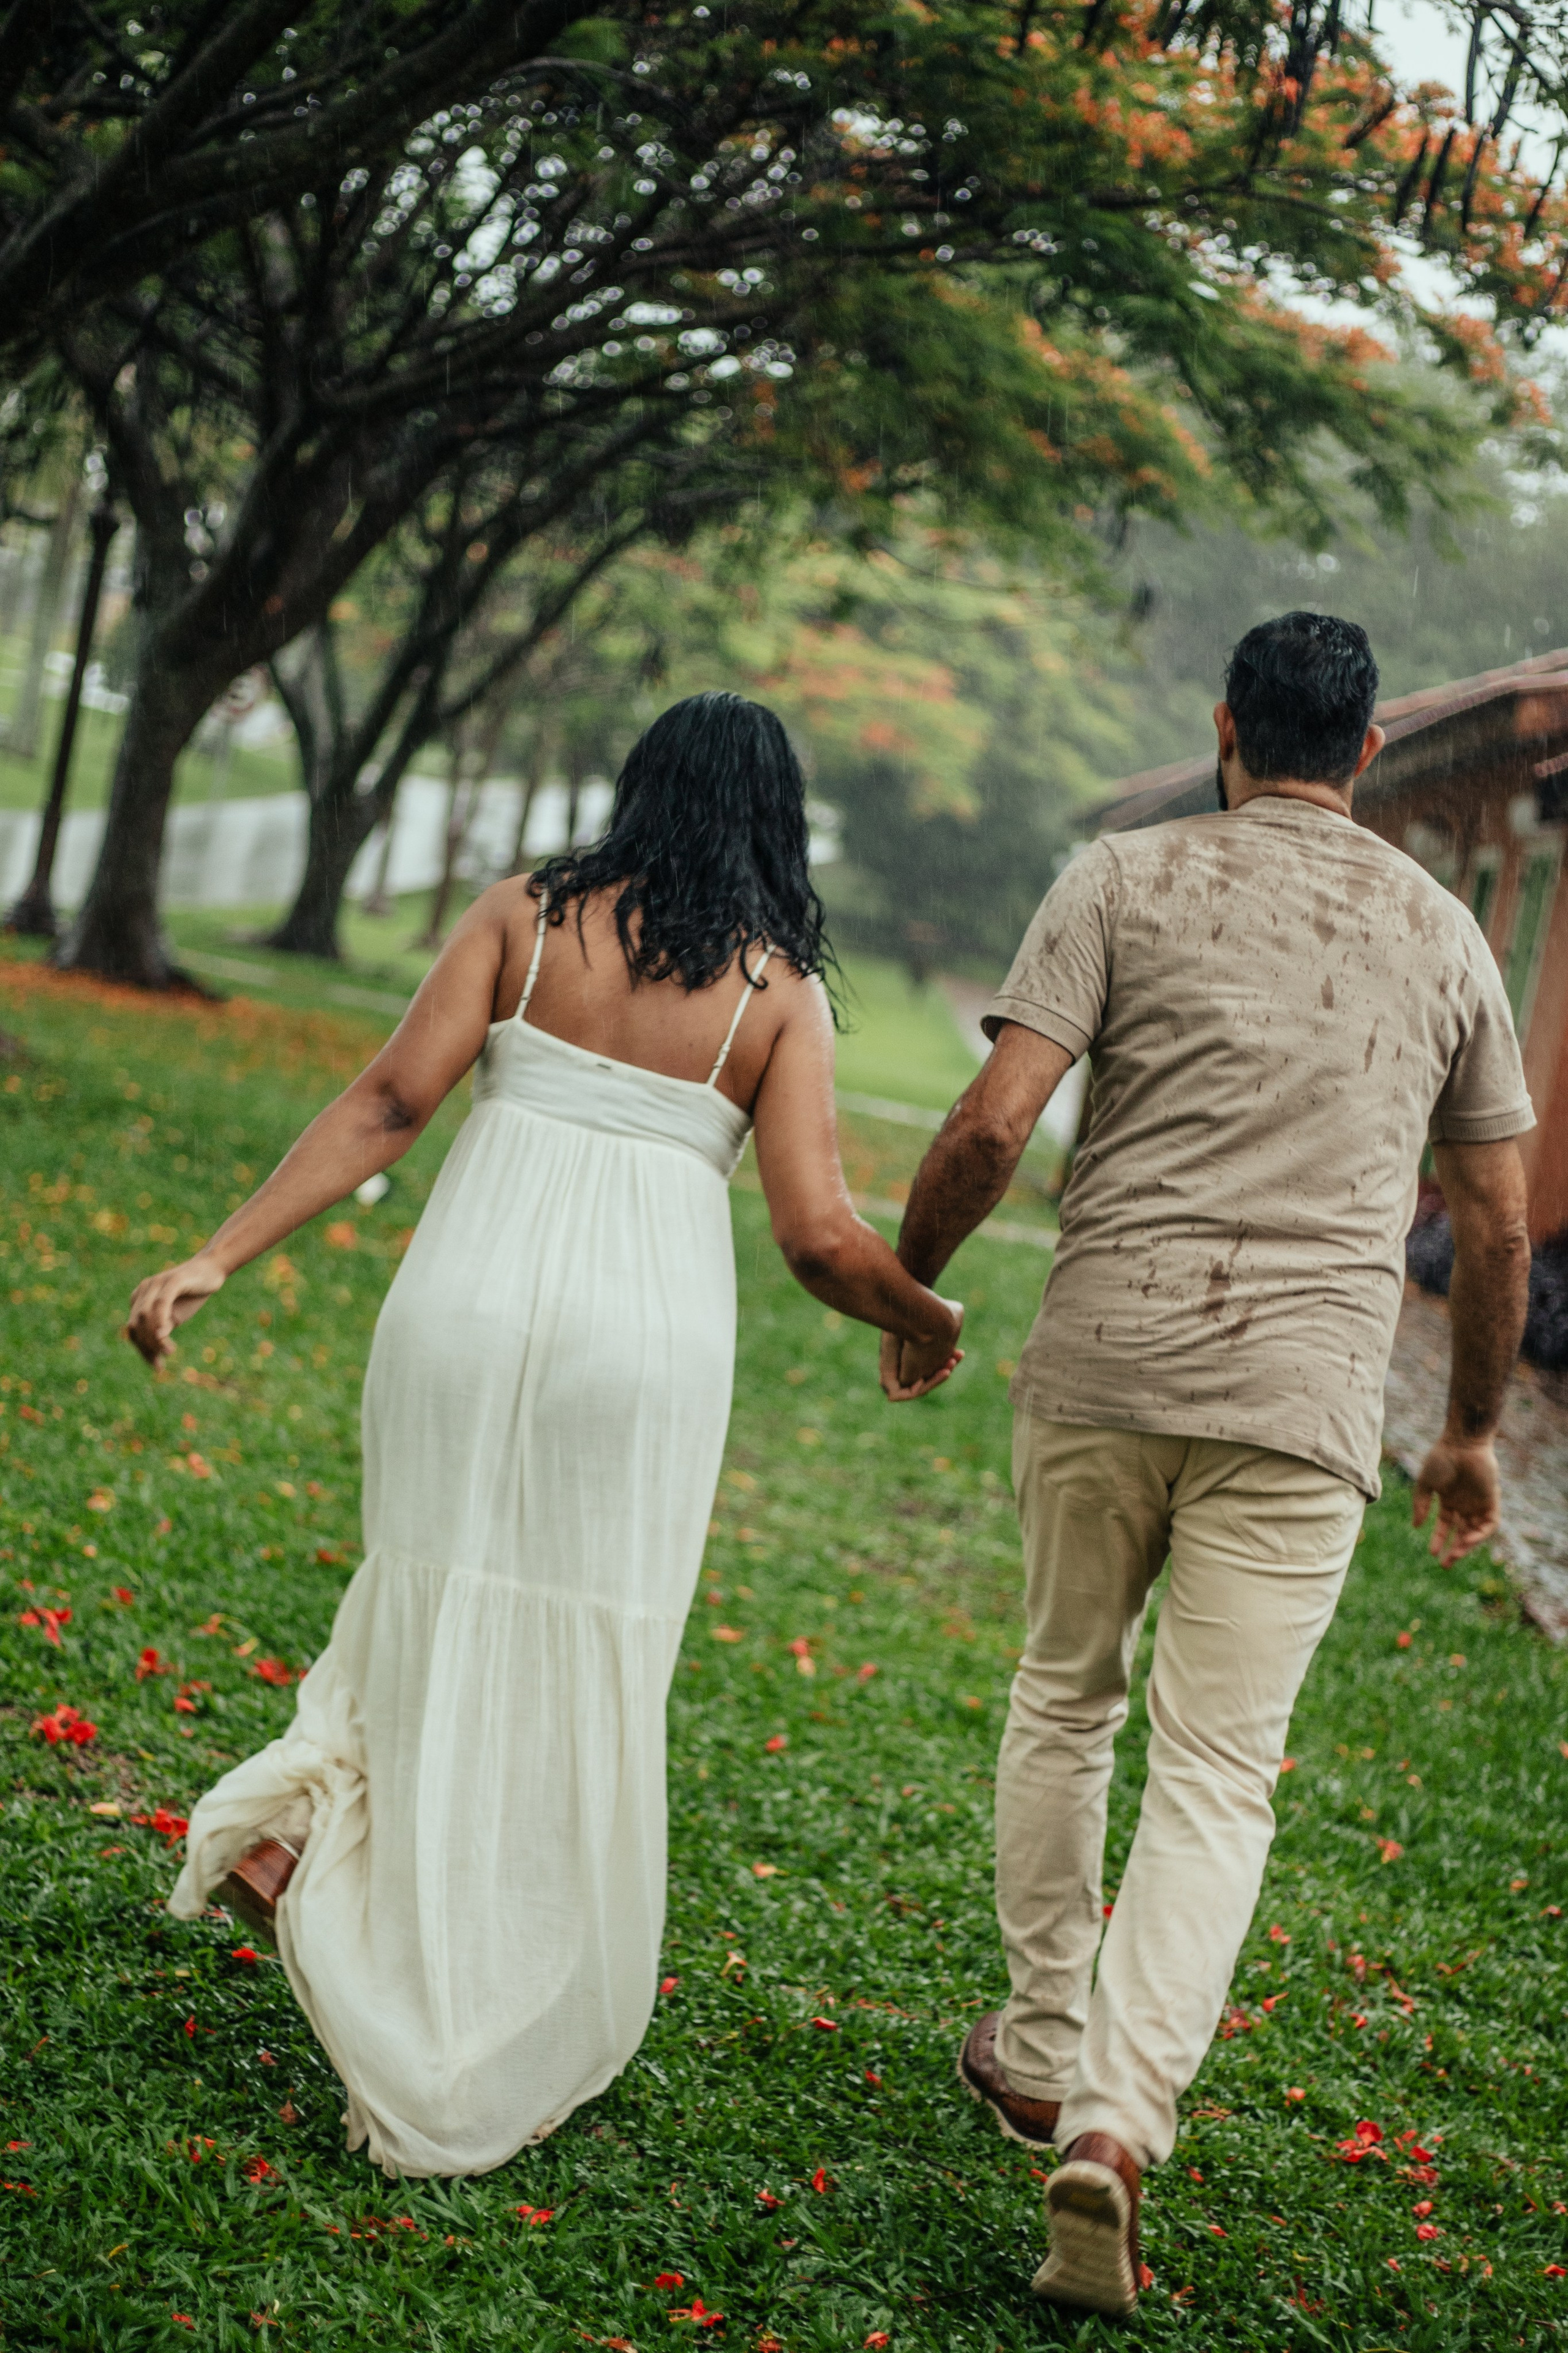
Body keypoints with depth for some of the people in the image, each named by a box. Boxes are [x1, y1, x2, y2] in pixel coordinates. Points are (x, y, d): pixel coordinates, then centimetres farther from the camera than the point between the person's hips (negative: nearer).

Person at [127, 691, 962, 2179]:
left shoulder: (527, 915, 6)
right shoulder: (781, 990, 3)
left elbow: (389, 1103, -3)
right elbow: (815, 1236, -5)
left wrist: (221, 1256, -3)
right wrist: (923, 1316, 15)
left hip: (468, 1298, 2)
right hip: (645, 1339, -1)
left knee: (444, 1614, 25)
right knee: (572, 1689, 9)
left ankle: (308, 1812, 3)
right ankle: (484, 2079, 14)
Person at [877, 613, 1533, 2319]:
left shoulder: (1128, 879, 1)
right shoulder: (1444, 934, 11)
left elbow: (990, 1127, -8)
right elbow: (1496, 1224, 15)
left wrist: (908, 1287, 9)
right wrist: (1473, 1430, 27)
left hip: (1102, 1362, 0)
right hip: (1304, 1403, 1)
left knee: (1064, 1700, 20)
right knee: (1217, 1779, 1)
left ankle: (1043, 2056, 32)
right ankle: (1114, 2129, -14)